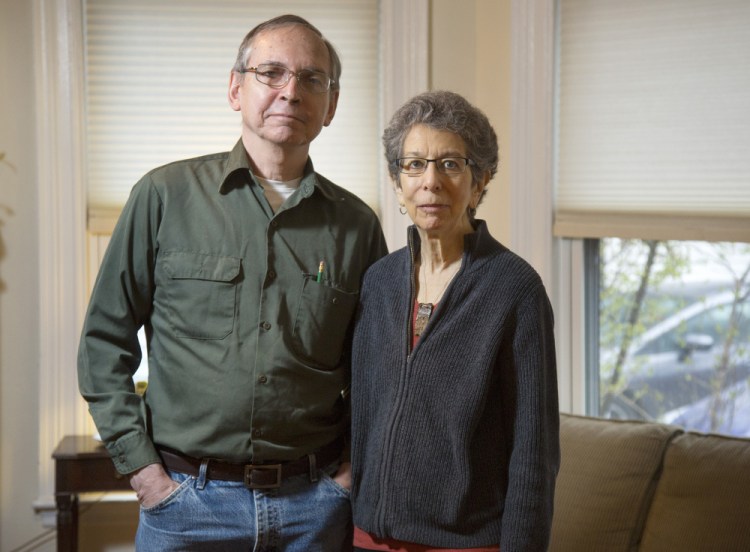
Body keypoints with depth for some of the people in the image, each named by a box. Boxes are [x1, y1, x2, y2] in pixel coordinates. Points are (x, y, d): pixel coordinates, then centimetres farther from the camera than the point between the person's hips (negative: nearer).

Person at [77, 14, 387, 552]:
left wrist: (352, 467, 3)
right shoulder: (165, 195, -2)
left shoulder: (356, 224, 4)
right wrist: (139, 464, -4)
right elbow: (105, 340, 1)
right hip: (186, 500, -1)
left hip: (313, 504, 2)